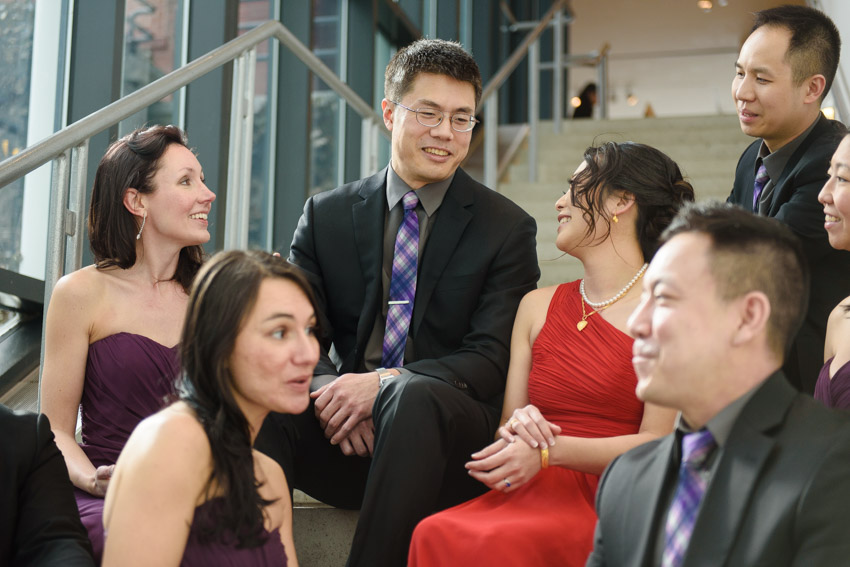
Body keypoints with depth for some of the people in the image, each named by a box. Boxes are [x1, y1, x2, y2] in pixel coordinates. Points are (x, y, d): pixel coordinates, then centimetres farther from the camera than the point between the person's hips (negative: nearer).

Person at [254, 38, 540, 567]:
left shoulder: (508, 229, 4)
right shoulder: (326, 215, 11)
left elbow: (492, 360, -5)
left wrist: (386, 383, -22)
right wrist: (331, 391, -18)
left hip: (445, 432, -2)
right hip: (343, 439, 2)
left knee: (414, 395, -36)